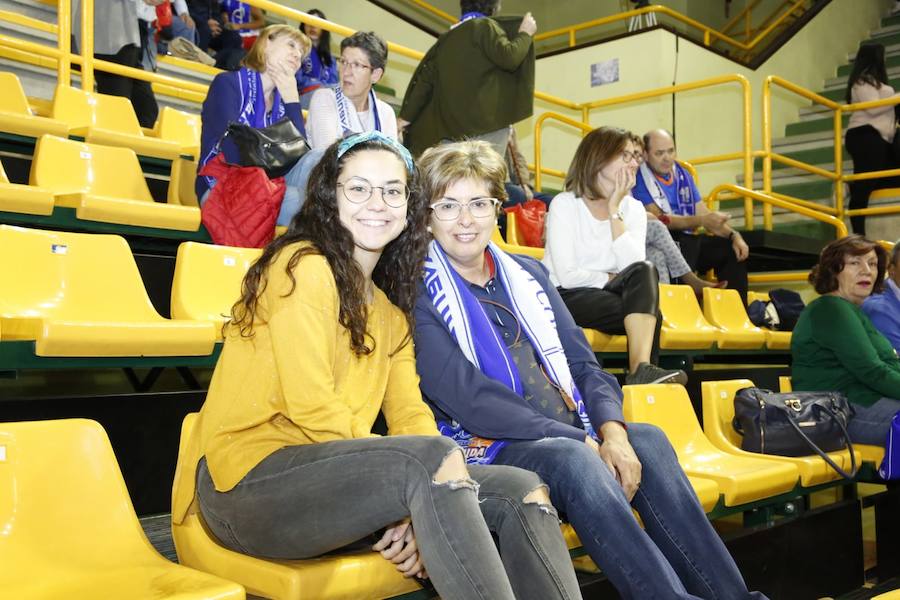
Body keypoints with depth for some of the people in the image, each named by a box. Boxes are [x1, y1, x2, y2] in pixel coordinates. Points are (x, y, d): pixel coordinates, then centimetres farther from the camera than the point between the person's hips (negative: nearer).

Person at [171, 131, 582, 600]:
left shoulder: (389, 308, 18)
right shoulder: (304, 266, -9)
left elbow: (409, 413, 6)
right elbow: (311, 406, -17)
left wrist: (423, 511, -12)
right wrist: (415, 482, -14)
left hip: (335, 476, 8)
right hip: (247, 482, -8)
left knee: (521, 491, -5)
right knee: (433, 457, -32)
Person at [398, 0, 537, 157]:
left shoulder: (446, 38, 18)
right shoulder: (485, 26, -2)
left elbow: (425, 79, 18)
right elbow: (509, 57, -15)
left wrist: (406, 116, 22)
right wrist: (525, 33, 3)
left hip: (453, 124, 7)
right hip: (487, 119, -7)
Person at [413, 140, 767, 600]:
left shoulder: (527, 274, 16)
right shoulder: (417, 292, -3)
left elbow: (581, 363, 11)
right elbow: (467, 398, -15)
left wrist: (610, 428, -11)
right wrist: (577, 438, -18)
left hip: (568, 438, 6)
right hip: (485, 450, -5)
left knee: (647, 441, -22)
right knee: (571, 458, -34)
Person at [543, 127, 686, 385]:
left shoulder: (633, 208, 6)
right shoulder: (565, 204, -8)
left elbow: (635, 265, -13)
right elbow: (568, 276, -18)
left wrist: (614, 211, -13)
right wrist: (613, 279, -6)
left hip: (608, 295, 5)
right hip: (563, 297, -5)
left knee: (646, 271, -29)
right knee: (648, 310, -28)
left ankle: (642, 369, -38)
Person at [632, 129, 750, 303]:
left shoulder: (683, 175, 15)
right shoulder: (639, 178, -8)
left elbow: (703, 213, 12)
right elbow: (659, 220, -18)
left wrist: (734, 235, -5)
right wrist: (701, 221, -29)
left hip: (688, 244, 7)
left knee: (734, 249, -7)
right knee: (683, 243, -35)